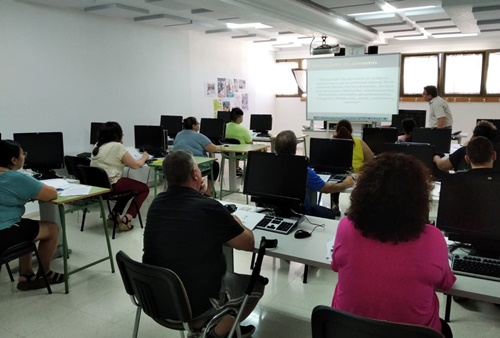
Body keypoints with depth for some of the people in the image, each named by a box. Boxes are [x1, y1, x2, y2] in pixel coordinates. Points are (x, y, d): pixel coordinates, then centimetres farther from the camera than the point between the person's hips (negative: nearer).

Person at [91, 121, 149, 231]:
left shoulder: (97, 145, 11)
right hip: (111, 184, -9)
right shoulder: (117, 146, -12)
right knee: (144, 188, 8)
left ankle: (114, 215, 27)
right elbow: (135, 165, -8)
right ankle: (126, 220, -1)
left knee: (129, 185, 32)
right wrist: (144, 157, 10)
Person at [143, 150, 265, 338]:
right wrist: (236, 224, 11)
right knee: (256, 285, 17)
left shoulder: (157, 204, -4)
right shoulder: (210, 208, -22)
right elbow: (248, 244, -8)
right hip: (196, 304, -6)